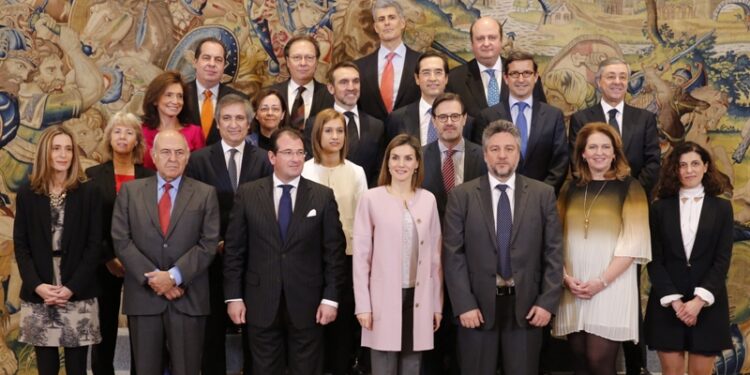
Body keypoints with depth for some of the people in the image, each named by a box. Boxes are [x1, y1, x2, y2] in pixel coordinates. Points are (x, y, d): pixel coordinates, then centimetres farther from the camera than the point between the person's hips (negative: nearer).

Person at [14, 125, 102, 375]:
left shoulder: (87, 193, 3)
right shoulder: (27, 195, 7)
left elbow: (94, 245, -1)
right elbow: (20, 246, 4)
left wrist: (72, 287, -11)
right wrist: (37, 285, -10)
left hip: (79, 296, -1)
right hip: (38, 298, 1)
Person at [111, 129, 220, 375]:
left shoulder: (205, 194, 4)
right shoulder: (130, 191, 7)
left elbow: (208, 244, -3)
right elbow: (121, 241, 0)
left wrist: (174, 276, -13)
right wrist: (153, 277, -10)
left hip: (188, 298, -1)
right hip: (143, 297, 1)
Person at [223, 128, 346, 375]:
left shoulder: (323, 196, 0)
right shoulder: (247, 194, 1)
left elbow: (334, 251, 0)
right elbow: (234, 249, 2)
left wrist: (331, 298, -5)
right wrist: (233, 296, -1)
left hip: (307, 303, 0)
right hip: (261, 303, 1)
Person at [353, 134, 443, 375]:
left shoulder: (428, 200, 5)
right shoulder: (371, 199, -3)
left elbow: (434, 255, 9)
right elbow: (361, 255, -2)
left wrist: (437, 303, 9)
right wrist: (363, 305, -6)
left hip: (418, 298, 3)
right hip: (384, 299, -3)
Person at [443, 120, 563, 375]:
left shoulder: (543, 194, 4)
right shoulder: (461, 196, 1)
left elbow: (553, 252, 3)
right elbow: (453, 255, -2)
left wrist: (547, 302, -4)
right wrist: (464, 305, -9)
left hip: (526, 305, 1)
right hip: (477, 305, -1)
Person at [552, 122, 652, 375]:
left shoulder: (629, 188, 0)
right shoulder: (570, 189, 12)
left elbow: (634, 242, -7)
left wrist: (602, 281, -14)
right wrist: (566, 277, -6)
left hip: (611, 288, -3)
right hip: (572, 289, 4)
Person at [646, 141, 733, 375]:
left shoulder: (722, 208, 5)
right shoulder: (660, 208, 4)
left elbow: (722, 260, -2)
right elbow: (655, 260, 0)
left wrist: (699, 300, -13)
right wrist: (674, 300, -11)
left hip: (707, 305, 0)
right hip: (667, 304, 0)